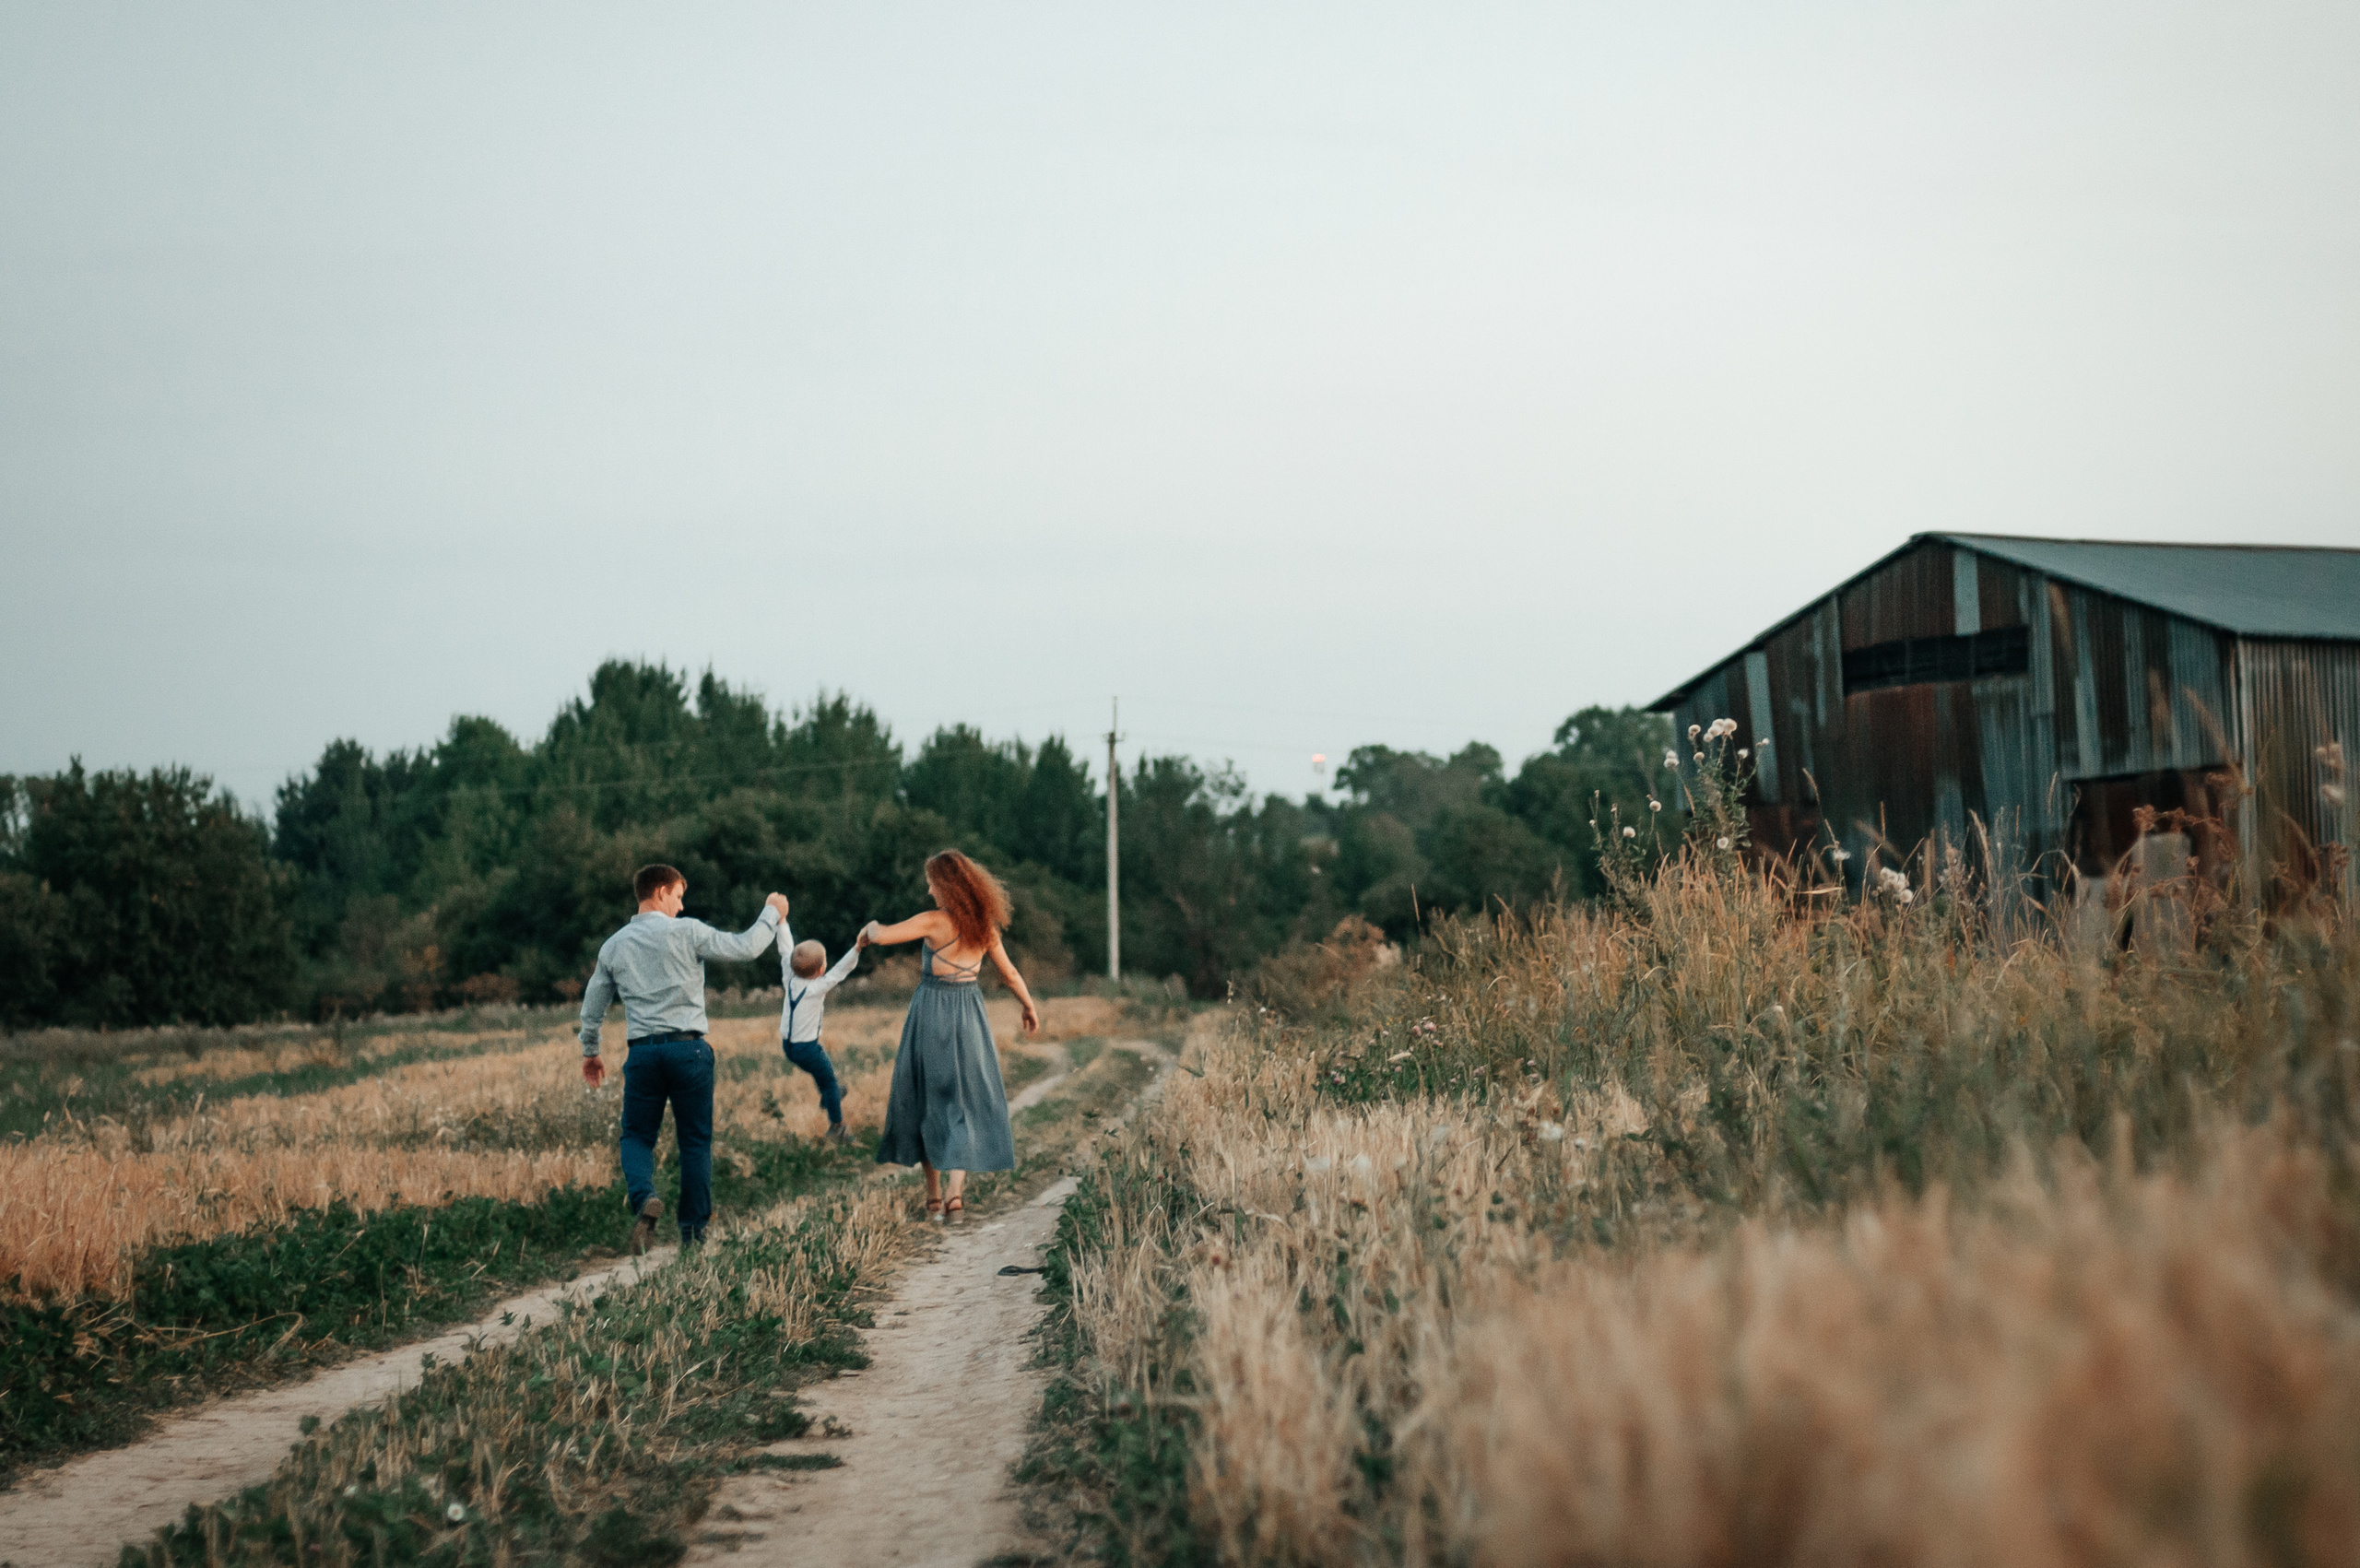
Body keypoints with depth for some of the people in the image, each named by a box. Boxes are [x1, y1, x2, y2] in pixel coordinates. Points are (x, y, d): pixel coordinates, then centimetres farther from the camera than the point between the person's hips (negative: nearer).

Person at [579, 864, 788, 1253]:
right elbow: (745, 946, -2)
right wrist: (771, 913, 15)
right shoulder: (686, 932, -4)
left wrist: (590, 1052, 32)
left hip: (643, 1052, 2)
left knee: (637, 1136, 10)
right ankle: (693, 1228, 9)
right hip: (688, 1048, -2)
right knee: (695, 1140, 8)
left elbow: (592, 1008, 17)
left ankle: (643, 1195, -20)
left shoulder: (613, 946, 9)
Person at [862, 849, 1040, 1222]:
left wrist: (870, 927, 6)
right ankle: (956, 1191, -6)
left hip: (931, 1015, -3)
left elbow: (882, 936, -18)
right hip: (969, 1016, 3)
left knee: (928, 1102, 10)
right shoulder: (985, 925, 1)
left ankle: (934, 1196, 10)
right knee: (966, 1104, 10)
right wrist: (1029, 1006, 27)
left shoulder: (934, 921, -14)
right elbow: (1010, 973, 11)